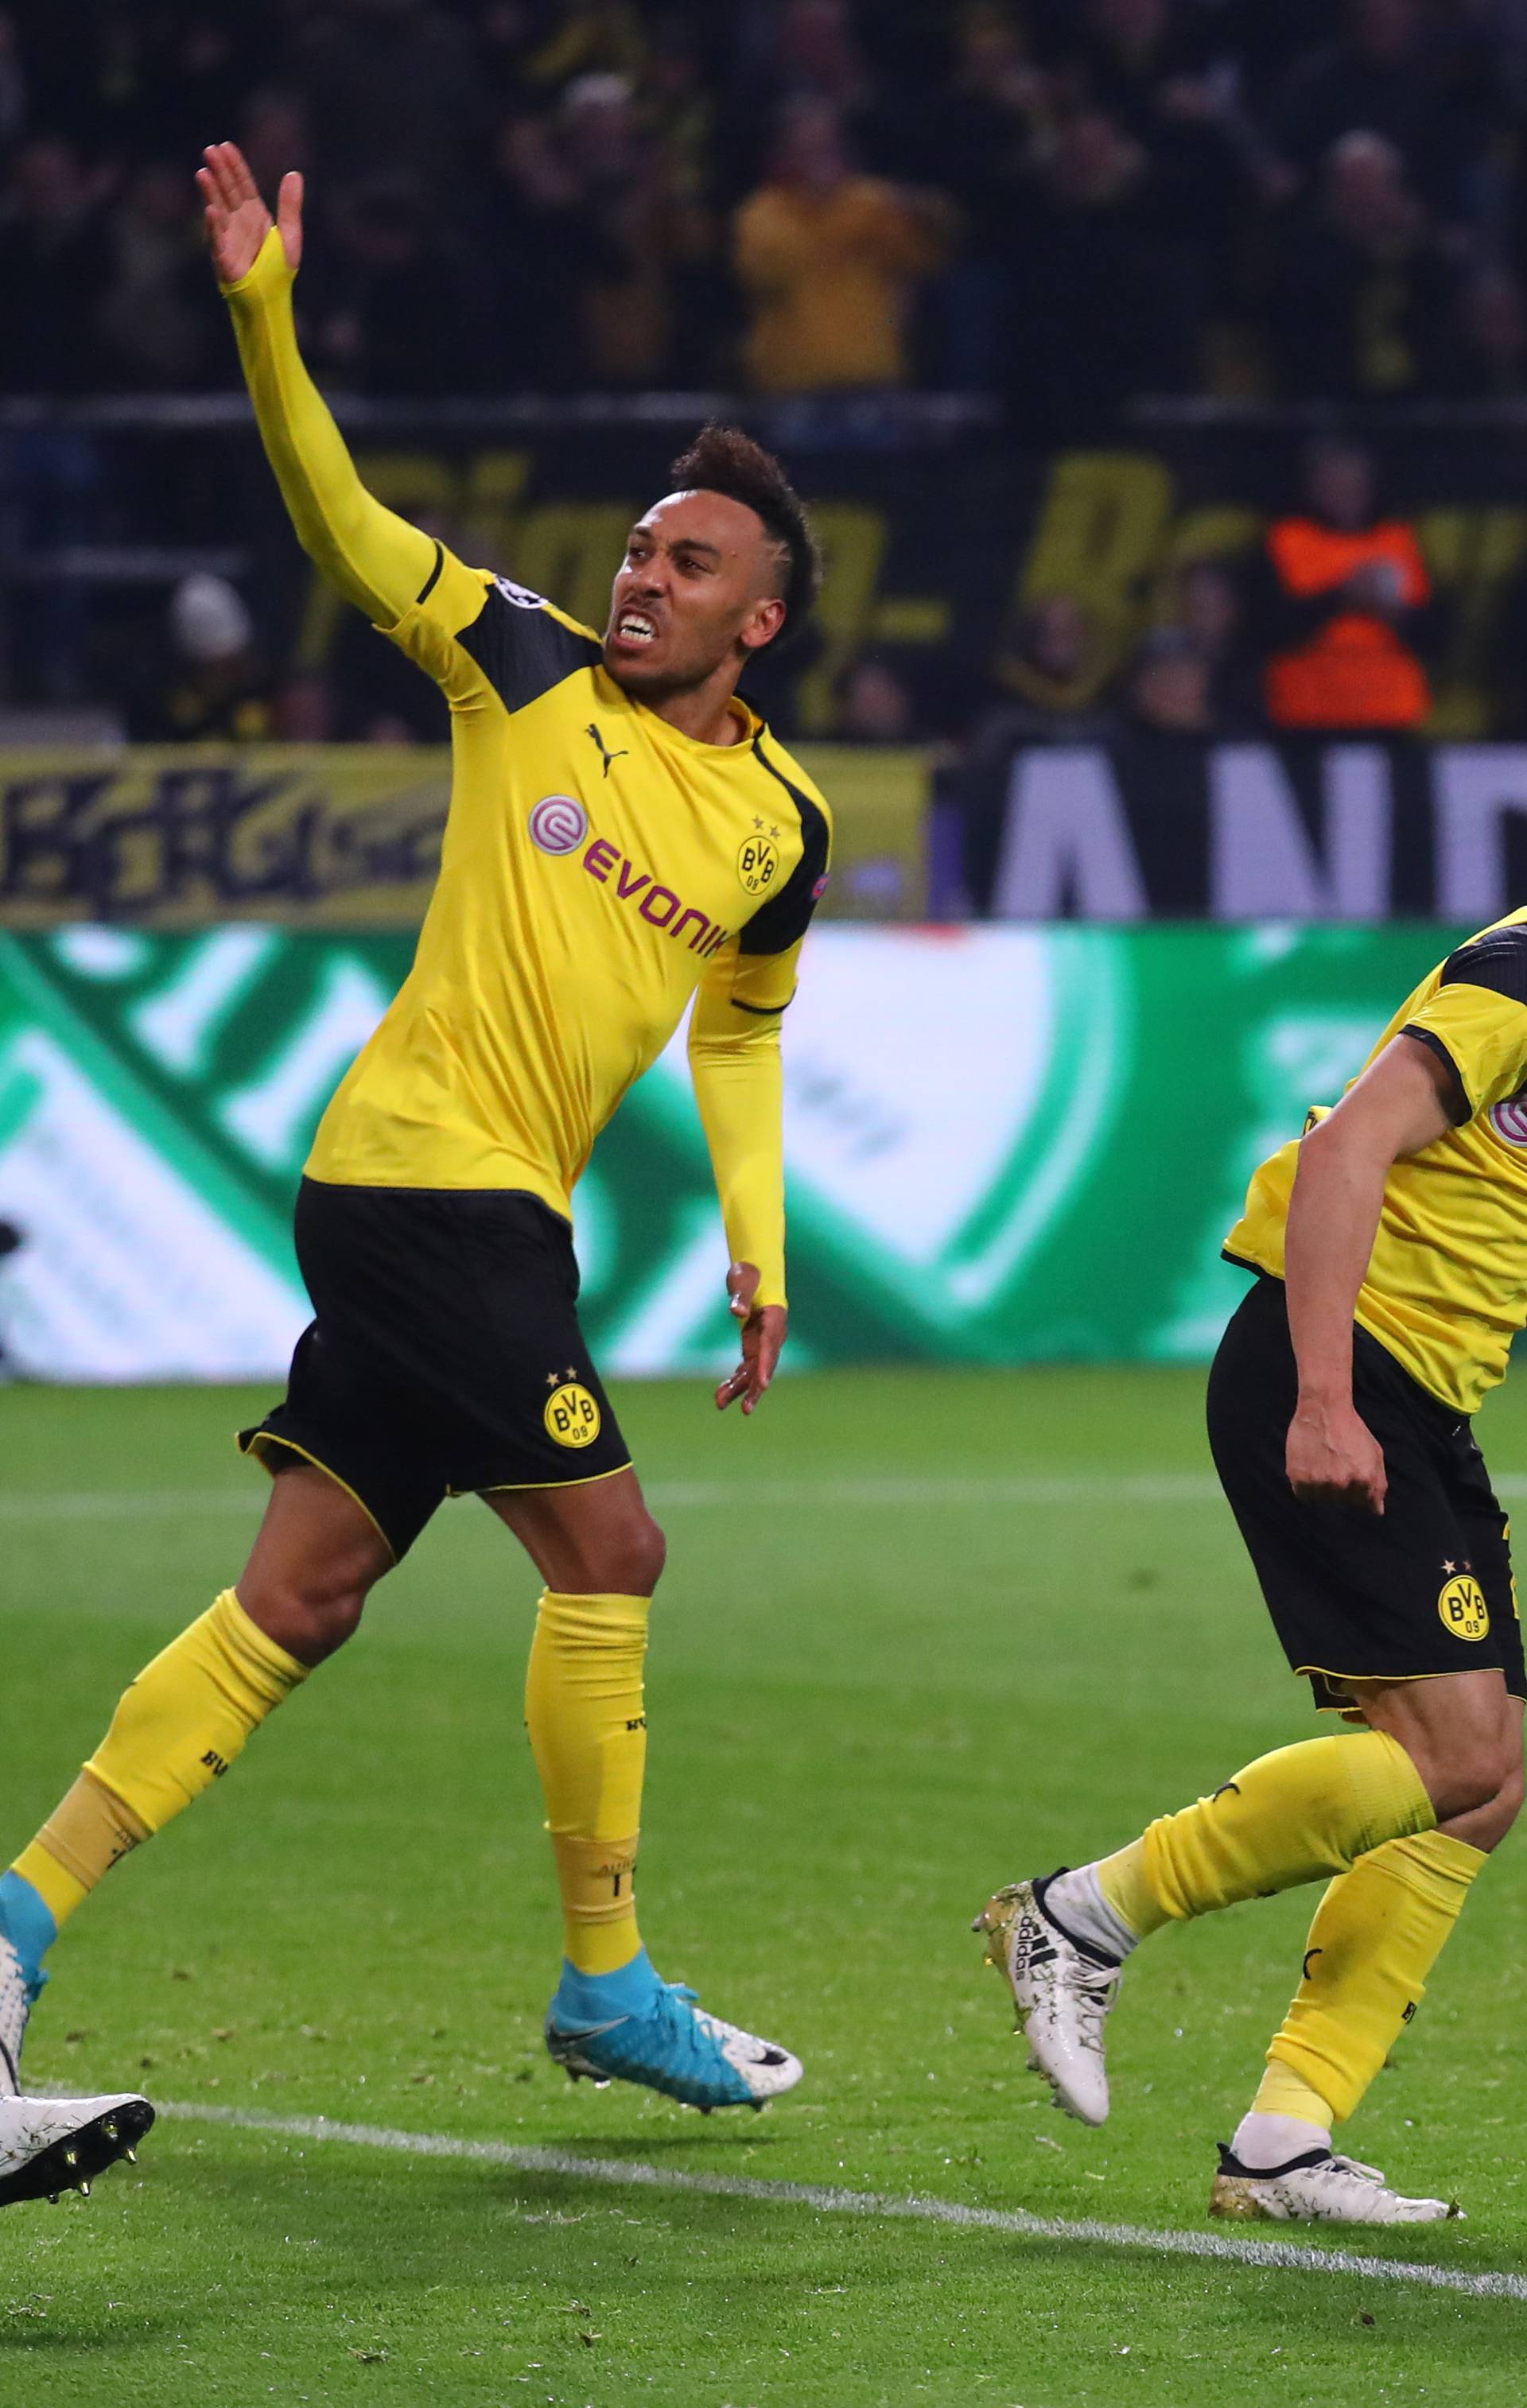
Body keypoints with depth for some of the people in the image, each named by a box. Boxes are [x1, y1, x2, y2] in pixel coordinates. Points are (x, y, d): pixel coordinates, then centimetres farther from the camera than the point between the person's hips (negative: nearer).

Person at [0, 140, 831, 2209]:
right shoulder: (526, 666, 0)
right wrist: (265, 315, -19)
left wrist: (760, 1250, 16)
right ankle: (607, 1984, 1)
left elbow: (739, 1035, 27)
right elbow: (338, 514, -5)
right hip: (432, 1168, -6)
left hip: (498, 1217, 6)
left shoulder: (784, 824, 13)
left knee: (301, 1595, 4)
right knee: (603, 1545, -8)